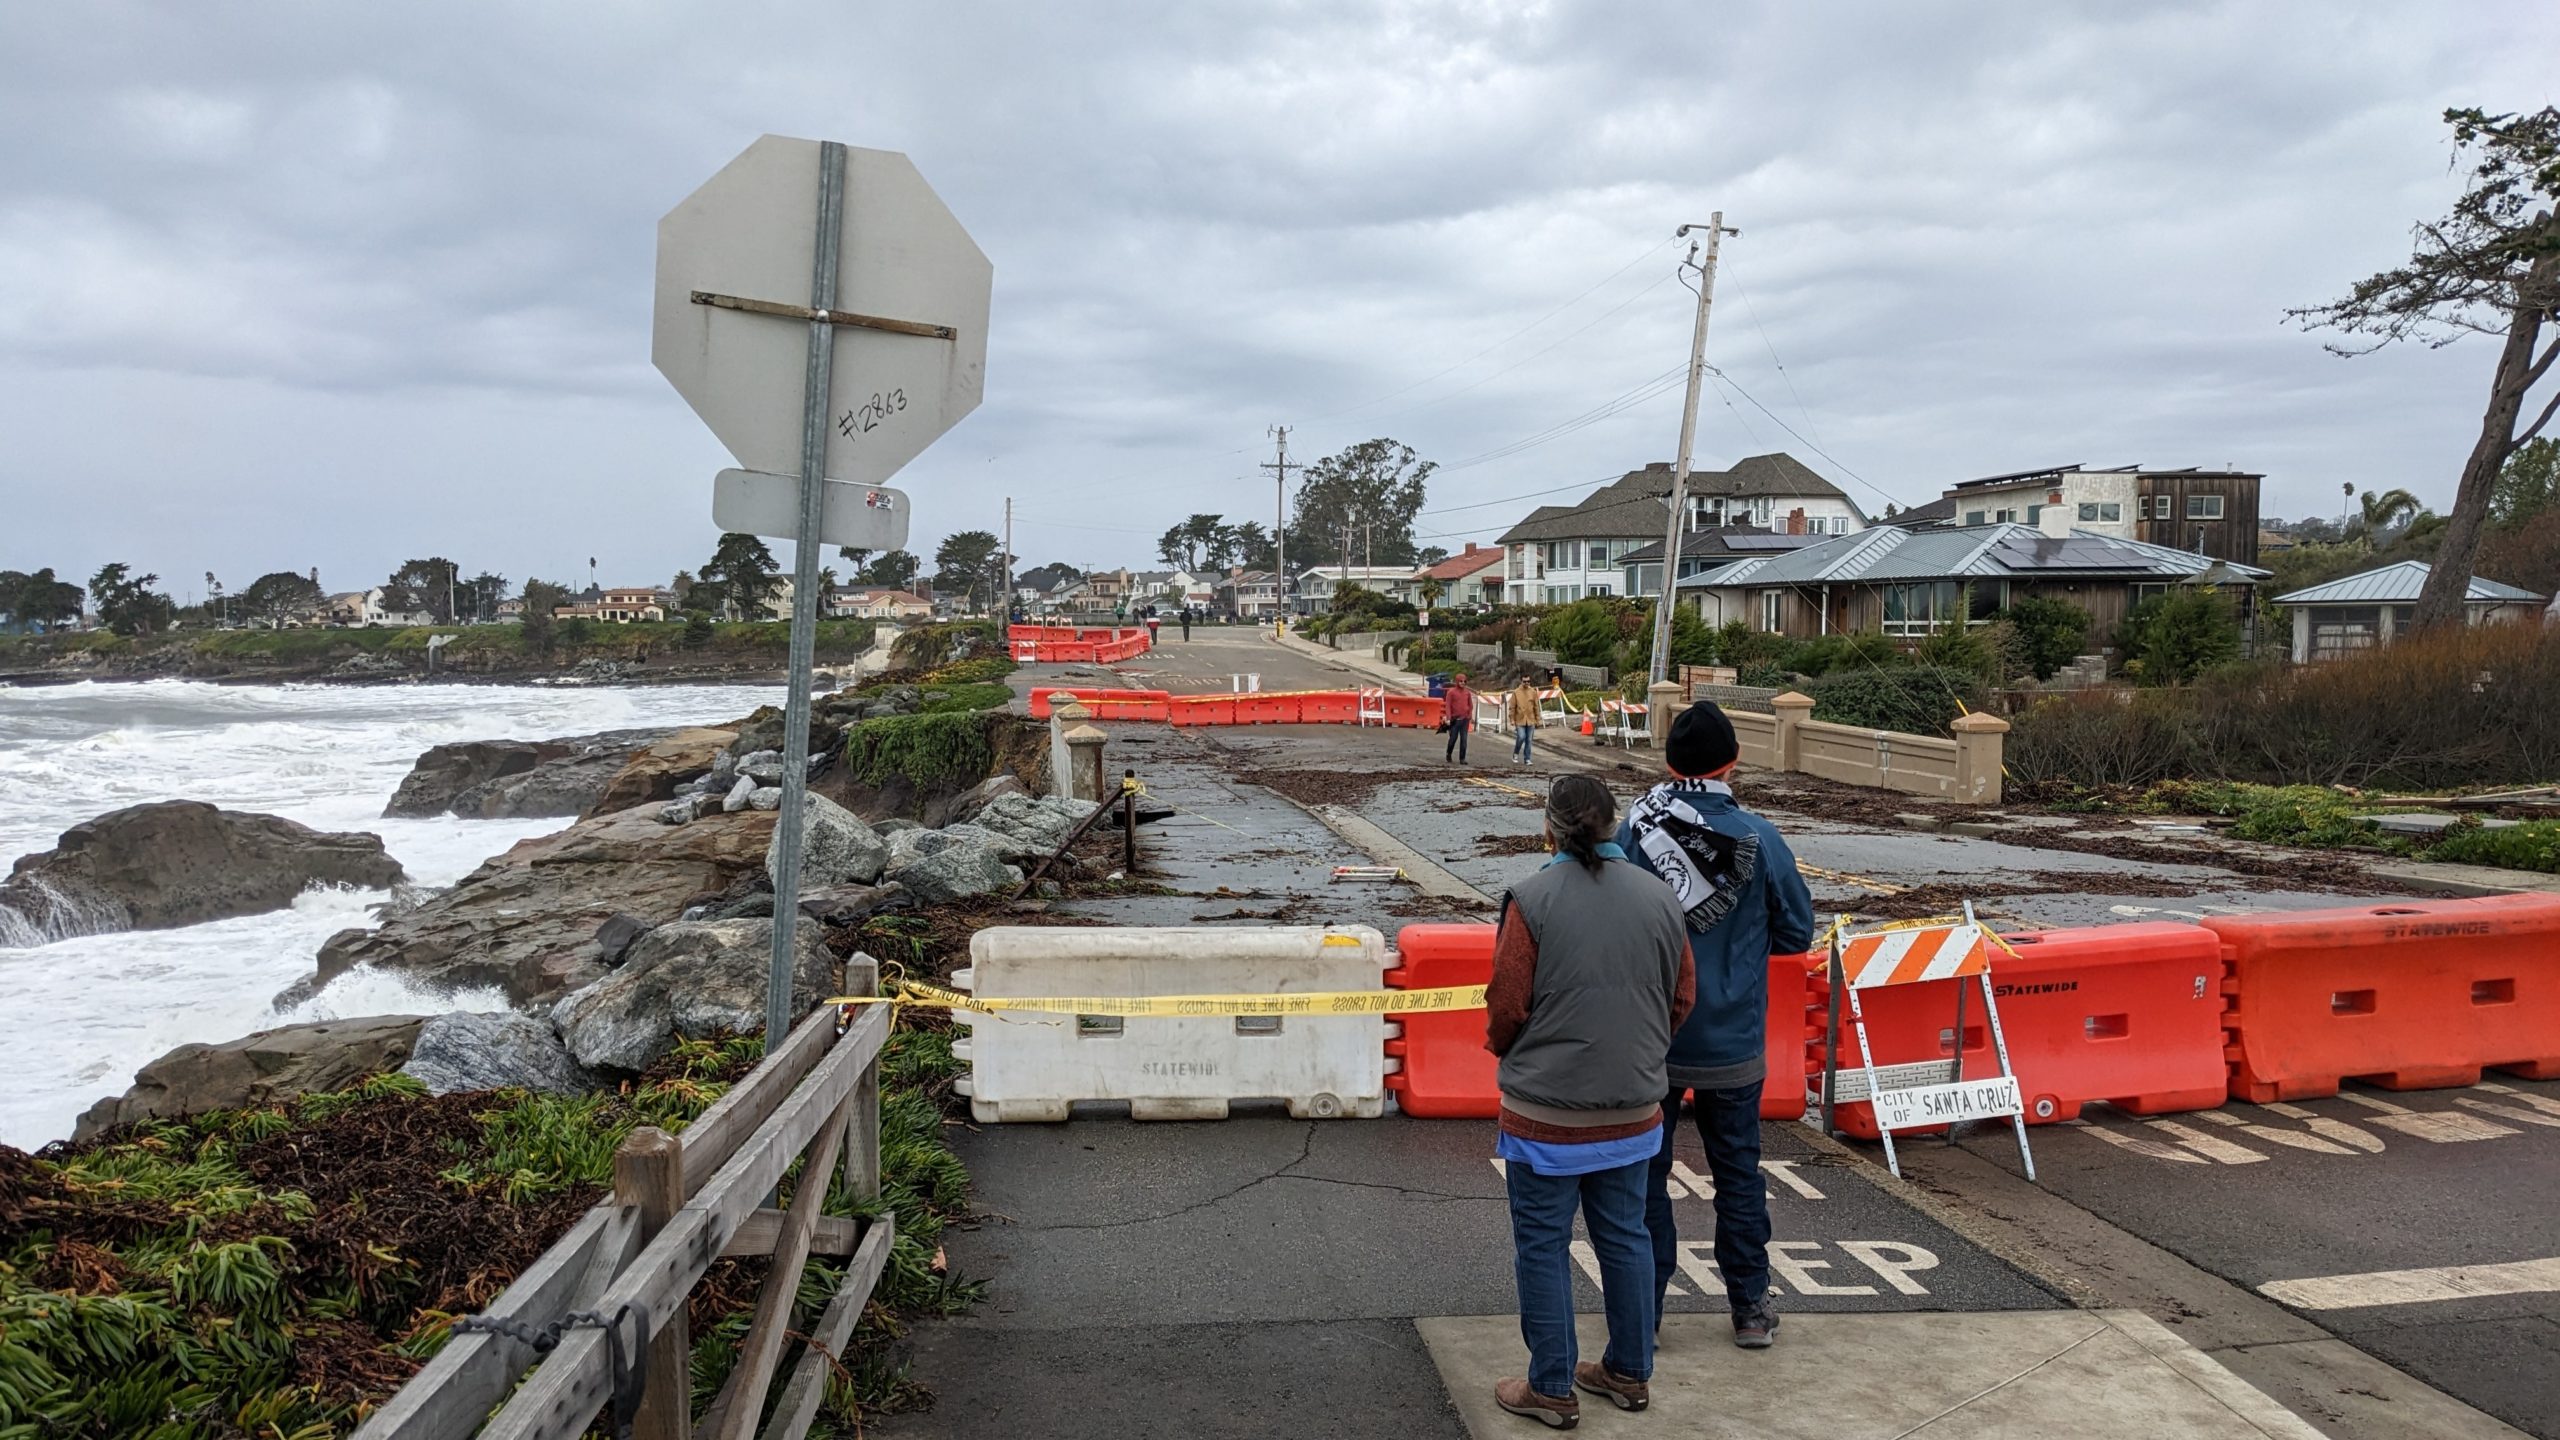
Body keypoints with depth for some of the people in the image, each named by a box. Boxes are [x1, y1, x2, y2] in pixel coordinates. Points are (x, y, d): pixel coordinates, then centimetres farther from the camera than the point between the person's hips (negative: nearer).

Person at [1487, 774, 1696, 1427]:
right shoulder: (1659, 898, -1)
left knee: (1543, 1246, 9)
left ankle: (1552, 1388, 18)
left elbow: (1507, 1005, -13)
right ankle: (1629, 1373, 31)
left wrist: (1503, 1049, 9)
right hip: (1633, 1109, 5)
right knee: (1625, 1237, 18)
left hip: (1546, 1111, -5)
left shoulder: (1532, 898, -15)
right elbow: (1682, 998, 7)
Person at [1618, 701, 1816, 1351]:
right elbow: (1798, 933, -1)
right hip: (1732, 1046, 1)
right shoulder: (1760, 839, -10)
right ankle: (1750, 1309, 26)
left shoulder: (1634, 832, -13)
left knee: (1643, 1172, 13)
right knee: (1738, 1173, 16)